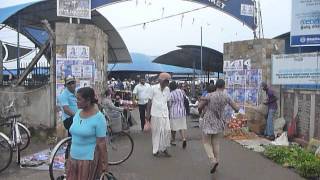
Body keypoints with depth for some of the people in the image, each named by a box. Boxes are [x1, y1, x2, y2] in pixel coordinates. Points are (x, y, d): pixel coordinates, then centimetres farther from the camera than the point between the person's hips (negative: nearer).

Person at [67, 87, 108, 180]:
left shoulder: (98, 117, -16)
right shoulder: (78, 113, 3)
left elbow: (101, 143, -15)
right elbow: (74, 136, 12)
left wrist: (104, 163, -11)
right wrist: (70, 153, 17)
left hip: (89, 159, -6)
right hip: (73, 157, 6)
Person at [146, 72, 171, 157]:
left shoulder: (167, 89, 6)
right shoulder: (153, 88, -5)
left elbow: (168, 101, 12)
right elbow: (149, 101, -1)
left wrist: (168, 112, 11)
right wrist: (148, 113, -2)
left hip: (165, 114, 4)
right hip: (155, 113, -4)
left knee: (167, 131, -1)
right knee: (156, 132, 3)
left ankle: (164, 149, 16)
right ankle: (156, 150, 17)